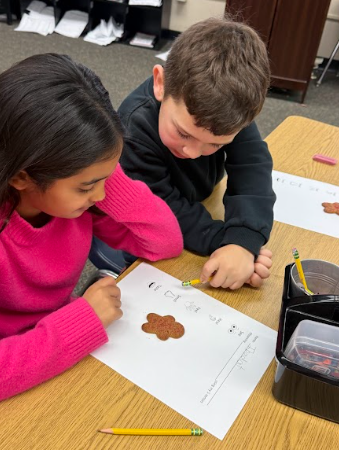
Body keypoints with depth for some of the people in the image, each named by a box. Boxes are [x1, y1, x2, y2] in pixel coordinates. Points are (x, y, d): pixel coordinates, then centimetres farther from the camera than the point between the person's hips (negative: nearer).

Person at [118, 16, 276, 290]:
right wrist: (225, 241, -41)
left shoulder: (228, 108, -23)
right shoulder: (135, 128, -36)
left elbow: (253, 166, -29)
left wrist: (243, 242, -44)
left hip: (195, 211, 5)